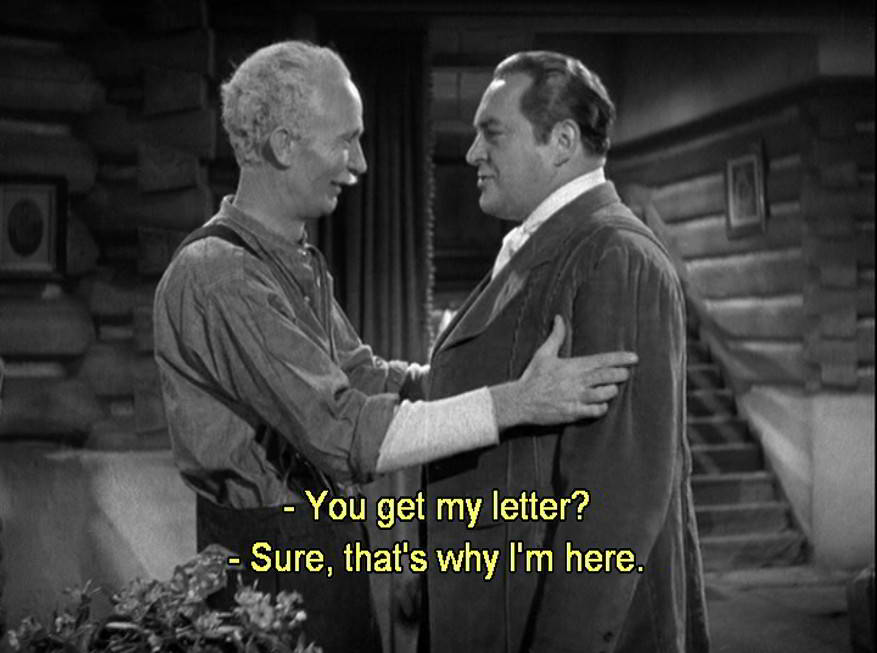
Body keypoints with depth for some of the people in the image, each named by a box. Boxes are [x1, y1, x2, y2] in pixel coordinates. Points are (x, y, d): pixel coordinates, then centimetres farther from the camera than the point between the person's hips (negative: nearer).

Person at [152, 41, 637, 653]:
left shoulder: (299, 262, 10)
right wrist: (511, 403, -28)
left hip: (327, 547, 9)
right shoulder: (216, 274, -22)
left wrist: (502, 370, 2)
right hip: (270, 561, -9)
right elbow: (341, 433, -27)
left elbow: (361, 376, 12)